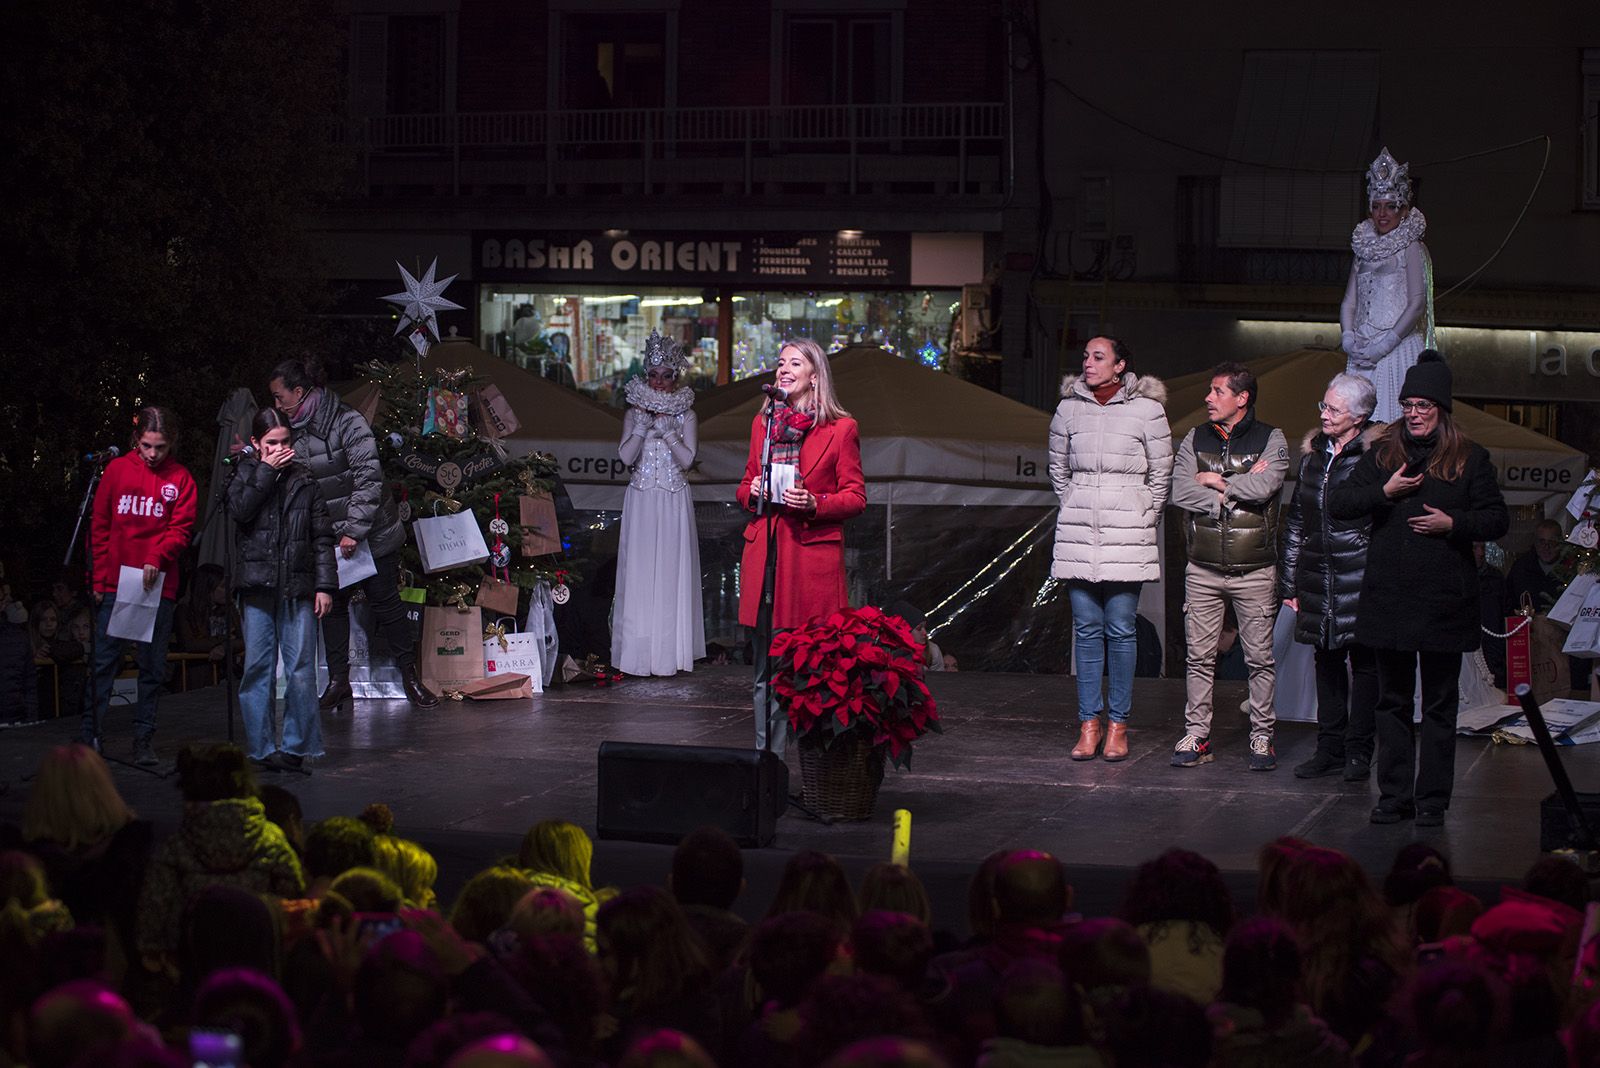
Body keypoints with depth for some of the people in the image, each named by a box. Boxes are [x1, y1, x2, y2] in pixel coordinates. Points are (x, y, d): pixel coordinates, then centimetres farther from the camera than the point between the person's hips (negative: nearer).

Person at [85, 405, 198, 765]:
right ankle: (89, 736, 2)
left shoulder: (180, 479, 5)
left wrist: (156, 560, -19)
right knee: (103, 661, -1)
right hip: (115, 583, 0)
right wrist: (98, 577, 3)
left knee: (153, 666, 4)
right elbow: (100, 527, 8)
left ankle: (144, 739, 10)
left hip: (158, 585, 0)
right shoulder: (117, 470, 6)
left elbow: (181, 529, -2)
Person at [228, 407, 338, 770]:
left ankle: (296, 745, 5)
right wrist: (266, 471, -8)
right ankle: (261, 747, 3)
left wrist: (325, 585, 2)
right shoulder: (246, 474, 11)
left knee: (301, 669, -2)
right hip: (257, 587, 0)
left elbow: (322, 536, 10)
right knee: (257, 669, -1)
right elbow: (239, 509, -10)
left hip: (298, 589, 1)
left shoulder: (304, 481, 11)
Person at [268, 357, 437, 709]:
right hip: (329, 538, 6)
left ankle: (410, 676, 12)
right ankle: (338, 680, 16)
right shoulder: (294, 430, 5)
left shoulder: (347, 422, -17)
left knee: (385, 603, 1)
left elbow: (369, 479, -21)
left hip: (372, 534, -6)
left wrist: (354, 531, -24)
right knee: (332, 604, 7)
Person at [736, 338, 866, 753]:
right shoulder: (763, 423, 16)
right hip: (764, 552, 4)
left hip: (814, 553, -4)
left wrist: (814, 503, -14)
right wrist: (752, 492, 0)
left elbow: (856, 497, 2)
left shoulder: (841, 429, 2)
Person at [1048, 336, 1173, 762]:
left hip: (1127, 534, -3)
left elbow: (1161, 474, 4)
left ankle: (1118, 725, 6)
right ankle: (1089, 723, 9)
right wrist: (1077, 509, 13)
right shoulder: (1069, 408, 6)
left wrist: (1144, 522, 4)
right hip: (1078, 532, 3)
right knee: (1086, 629, 4)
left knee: (1120, 629, -1)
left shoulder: (1146, 409, -2)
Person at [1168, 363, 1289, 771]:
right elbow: (1180, 491, -5)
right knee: (1200, 657, 4)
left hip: (1254, 570, -2)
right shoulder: (1195, 439, 9)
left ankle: (1262, 737, 11)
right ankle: (1196, 736, 10)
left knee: (1260, 658, 2)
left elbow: (1263, 486, -17)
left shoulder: (1270, 439, 1)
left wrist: (1214, 481, -5)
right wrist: (1237, 490, -11)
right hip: (1203, 569, 3)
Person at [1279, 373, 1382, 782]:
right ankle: (1329, 747, 16)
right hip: (1318, 576, 5)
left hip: (1359, 575, -5)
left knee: (1363, 662, 0)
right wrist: (1289, 581, 14)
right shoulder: (1313, 452, 12)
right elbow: (1296, 519, 16)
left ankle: (1358, 750, 7)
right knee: (1327, 659, 9)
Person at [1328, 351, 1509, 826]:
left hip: (1445, 601, -2)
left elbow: (1498, 519, 2)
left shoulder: (1471, 458, 2)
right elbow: (1337, 504, 4)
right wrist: (1385, 492, -10)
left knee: (1440, 705, 3)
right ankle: (1395, 795, 15)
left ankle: (1433, 799, 9)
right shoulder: (1382, 453, 8)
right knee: (1393, 701, 8)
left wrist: (1452, 523, -14)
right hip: (1388, 599, 3)